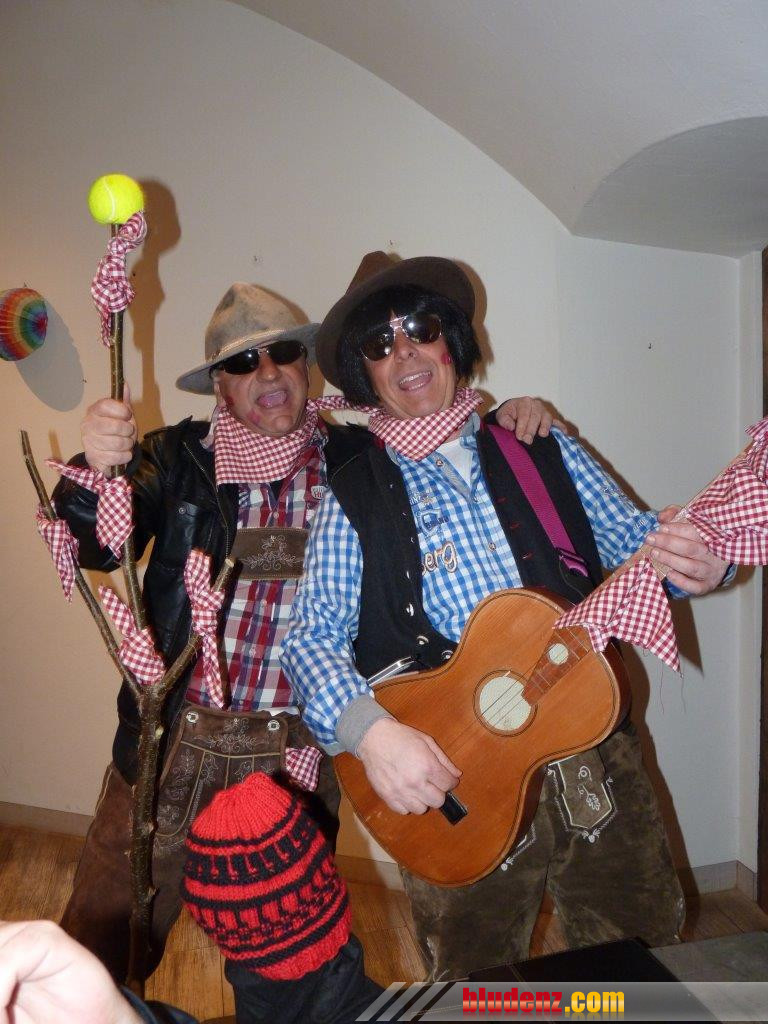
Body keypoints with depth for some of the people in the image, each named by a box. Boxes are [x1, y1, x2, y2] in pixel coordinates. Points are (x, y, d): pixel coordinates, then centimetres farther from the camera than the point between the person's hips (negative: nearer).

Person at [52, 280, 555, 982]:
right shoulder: (180, 458, 1)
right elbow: (99, 542, -13)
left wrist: (509, 425, -3)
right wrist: (98, 469, -34)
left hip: (295, 759, 1)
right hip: (172, 744, 0)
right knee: (100, 955, 11)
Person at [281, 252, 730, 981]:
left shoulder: (543, 451, 4)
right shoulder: (355, 499, -4)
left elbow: (634, 541, 6)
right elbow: (313, 635, -10)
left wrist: (696, 565, -16)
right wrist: (370, 731, -27)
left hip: (596, 759, 3)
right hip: (457, 790, -2)